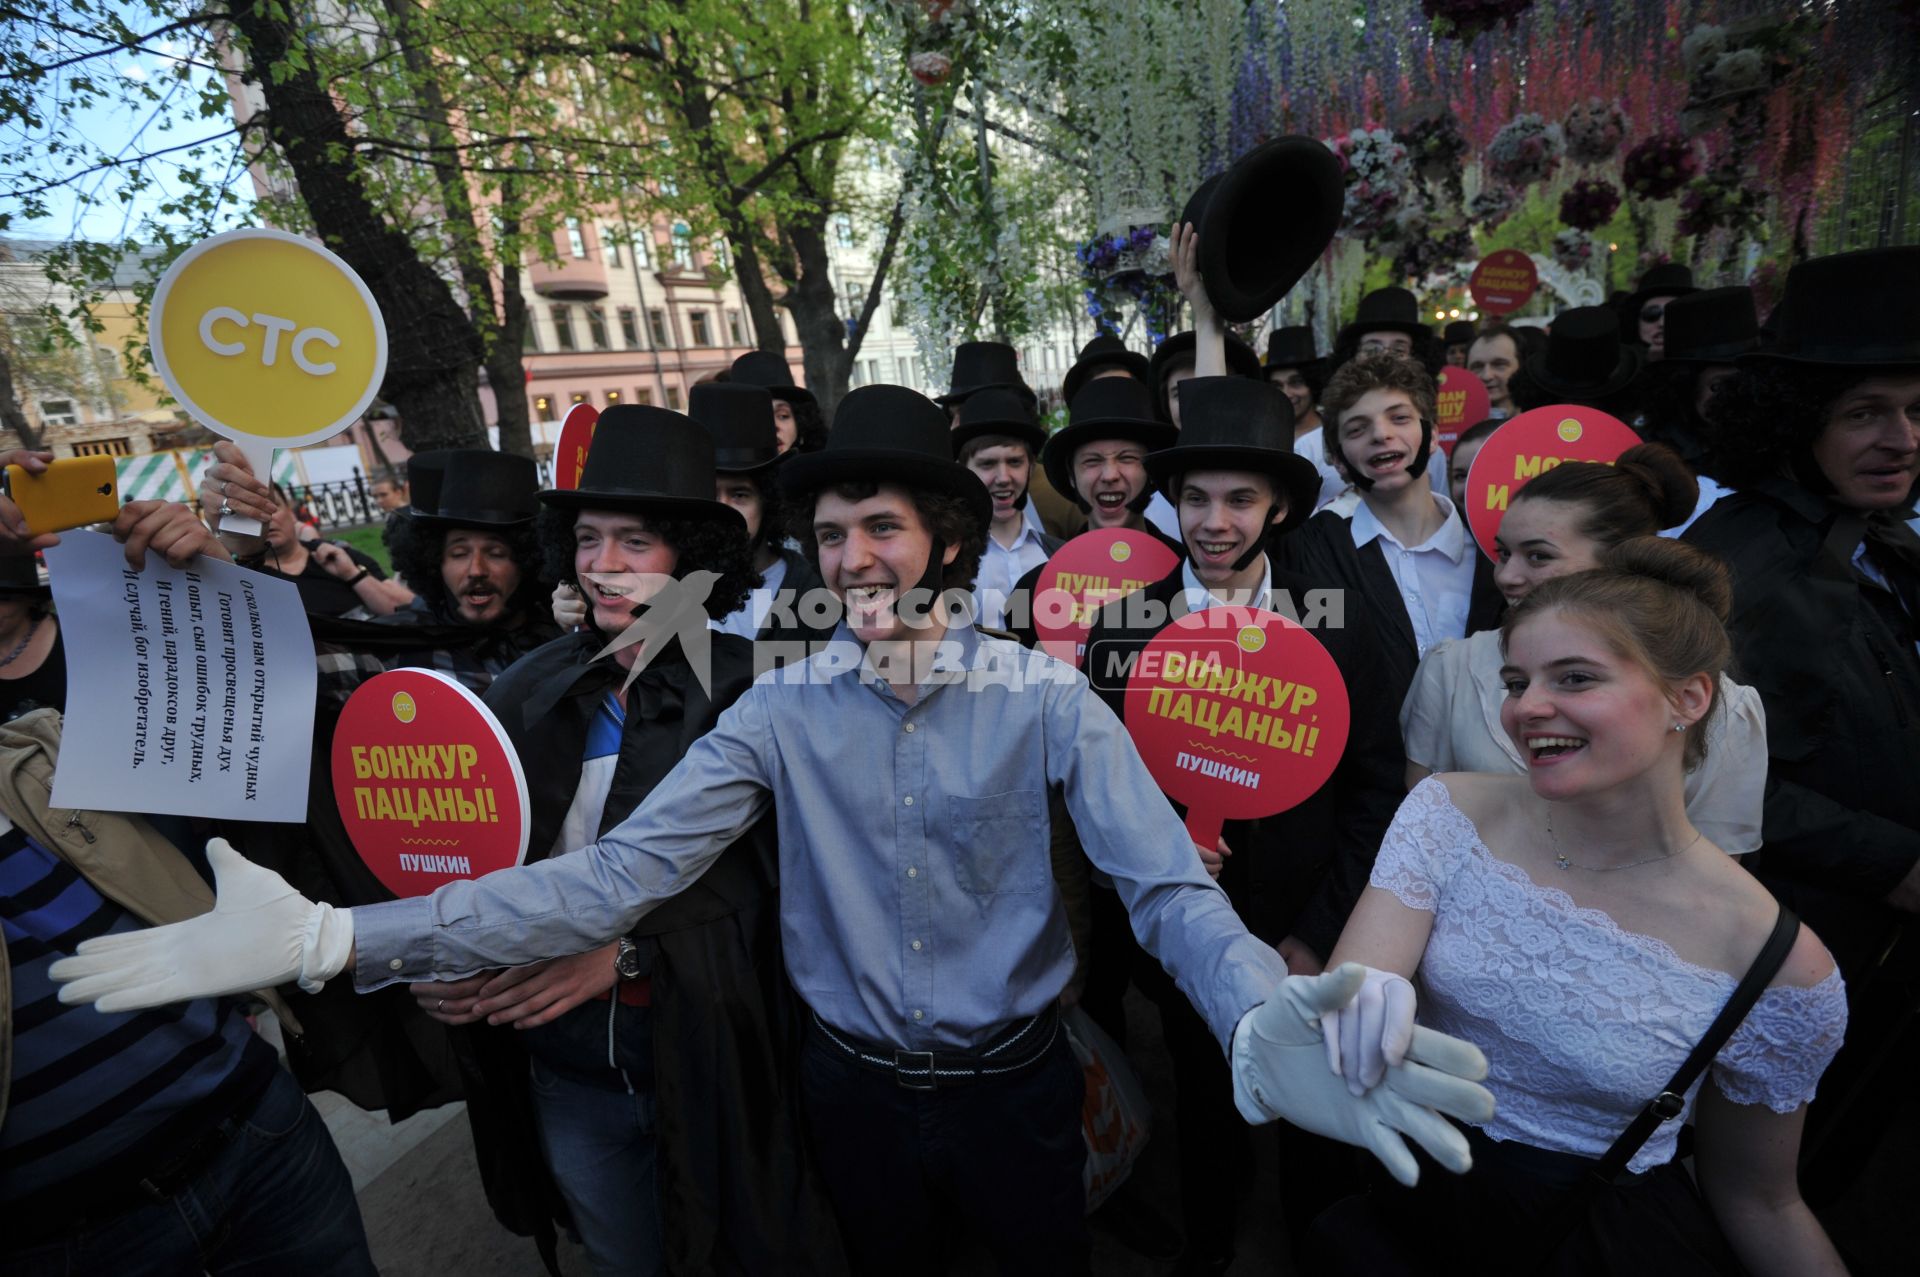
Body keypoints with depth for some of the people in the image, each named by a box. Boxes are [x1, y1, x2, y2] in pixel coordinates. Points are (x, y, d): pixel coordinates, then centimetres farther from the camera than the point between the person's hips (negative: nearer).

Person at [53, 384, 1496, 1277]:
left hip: (1016, 1083, -1)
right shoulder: (783, 708, -13)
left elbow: (1169, 883, -24)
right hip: (855, 1091, 2)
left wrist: (1261, 1021, -46)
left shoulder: (1047, 697, -18)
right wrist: (341, 936, -27)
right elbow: (617, 871, -19)